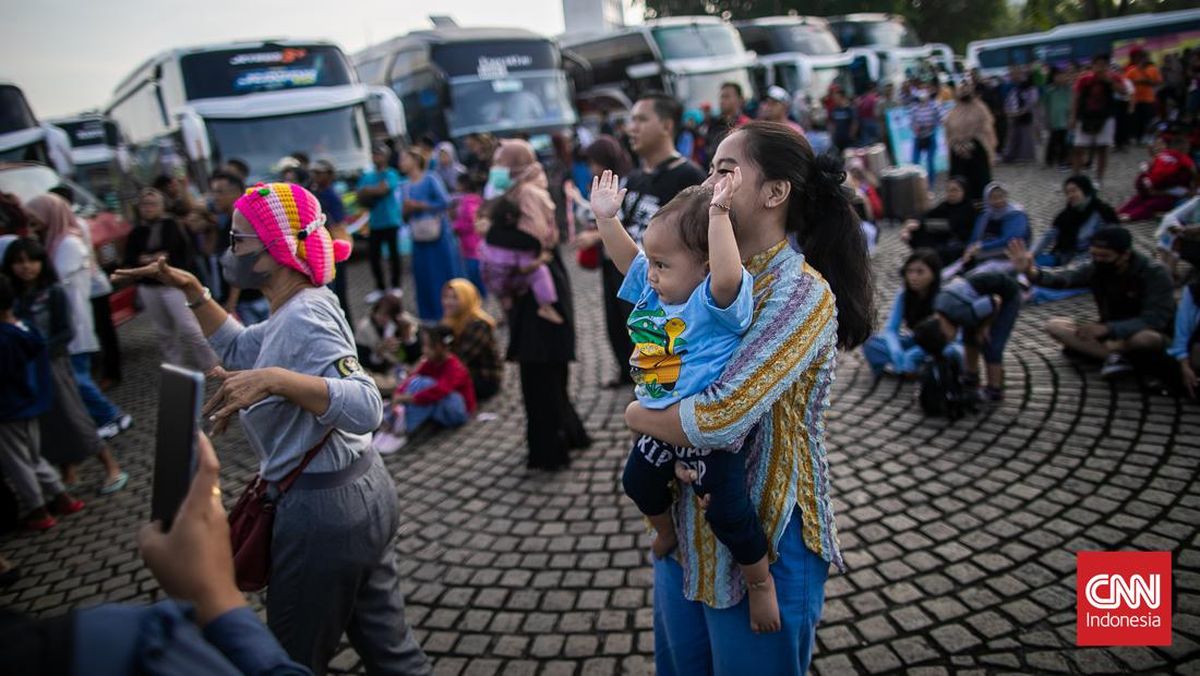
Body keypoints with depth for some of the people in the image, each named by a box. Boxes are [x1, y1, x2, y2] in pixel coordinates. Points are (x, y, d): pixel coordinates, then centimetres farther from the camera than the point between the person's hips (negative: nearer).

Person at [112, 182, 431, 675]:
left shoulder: (303, 319, -22)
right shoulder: (299, 310, 7)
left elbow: (365, 408, -34)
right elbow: (236, 350, 23)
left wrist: (275, 380, -43)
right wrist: (192, 290, 14)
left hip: (322, 511, -9)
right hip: (362, 491, 9)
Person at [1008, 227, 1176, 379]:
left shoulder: (1155, 274, -20)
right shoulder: (1096, 267, -10)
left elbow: (1154, 321, -28)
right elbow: (1062, 278, -29)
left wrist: (1106, 328, -38)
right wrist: (1030, 272, -49)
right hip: (1110, 333, 5)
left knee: (1148, 338, -40)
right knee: (1054, 325, -15)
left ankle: (1088, 348, -20)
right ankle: (1114, 356, -25)